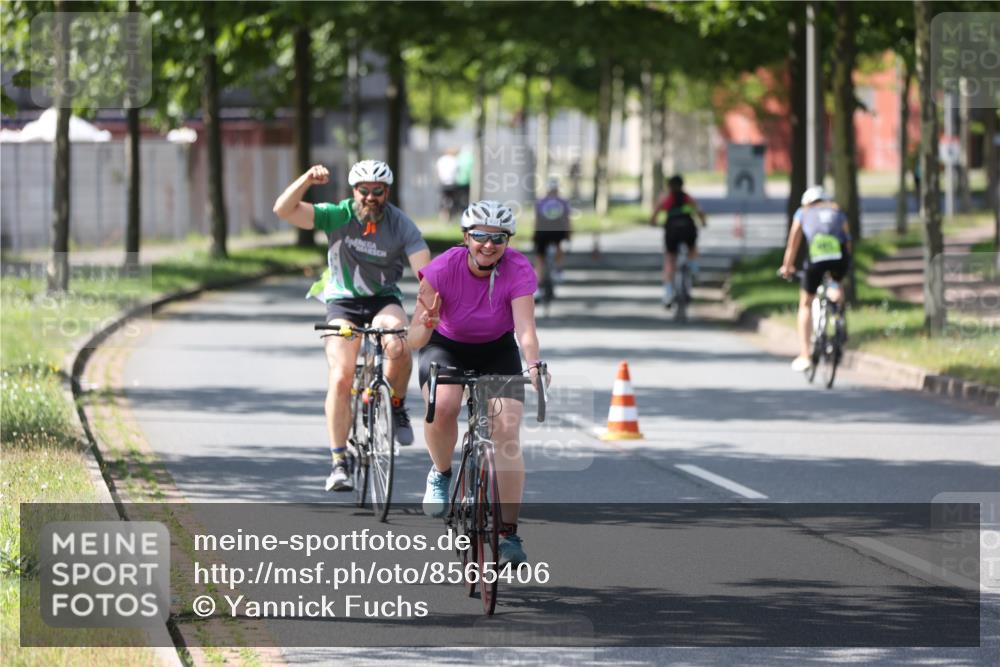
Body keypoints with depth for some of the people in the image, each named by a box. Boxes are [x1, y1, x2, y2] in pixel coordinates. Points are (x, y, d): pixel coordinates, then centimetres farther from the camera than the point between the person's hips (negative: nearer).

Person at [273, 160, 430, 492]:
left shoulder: (402, 225, -12)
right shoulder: (338, 216, -13)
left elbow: (425, 273, -20)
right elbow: (284, 210, -23)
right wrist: (308, 179, -39)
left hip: (384, 299, 0)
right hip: (343, 302, 0)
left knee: (399, 347, -32)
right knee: (341, 378, -17)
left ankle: (396, 407, -4)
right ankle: (339, 461, -10)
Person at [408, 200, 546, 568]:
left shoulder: (519, 271, -25)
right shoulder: (443, 268, -26)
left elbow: (525, 327, -37)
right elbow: (416, 339, -27)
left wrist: (534, 366, -57)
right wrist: (427, 324, -51)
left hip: (497, 351, 1)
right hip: (446, 347, -1)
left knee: (507, 432, -17)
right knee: (443, 406, -32)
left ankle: (509, 533, -9)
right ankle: (440, 474, -1)